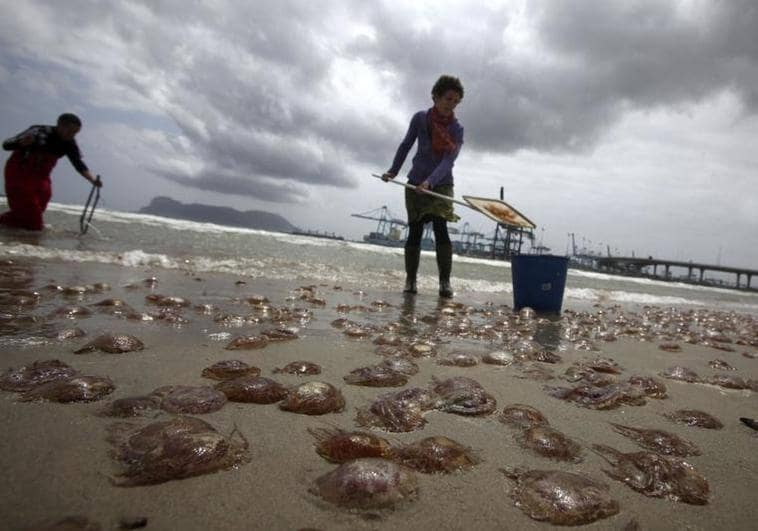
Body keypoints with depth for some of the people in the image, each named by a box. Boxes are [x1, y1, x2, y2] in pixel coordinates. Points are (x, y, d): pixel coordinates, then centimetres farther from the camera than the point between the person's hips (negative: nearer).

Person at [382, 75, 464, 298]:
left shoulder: (457, 129, -9)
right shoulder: (420, 118, -4)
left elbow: (448, 160, -22)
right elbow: (406, 145, 11)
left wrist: (430, 182, -37)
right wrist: (393, 170, 12)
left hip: (441, 185, -1)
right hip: (415, 183, 2)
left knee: (440, 228, -17)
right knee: (415, 231, 1)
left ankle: (445, 281, -16)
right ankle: (410, 280, 9)